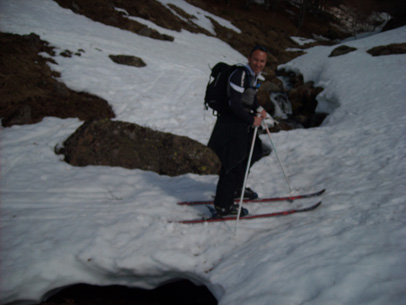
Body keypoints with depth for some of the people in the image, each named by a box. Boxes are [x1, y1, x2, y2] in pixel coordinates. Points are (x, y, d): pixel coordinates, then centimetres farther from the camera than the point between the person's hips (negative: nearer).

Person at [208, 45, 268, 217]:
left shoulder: (253, 75, 10)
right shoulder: (239, 75, -20)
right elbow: (235, 104, -25)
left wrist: (259, 109, 4)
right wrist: (252, 120, -17)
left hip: (244, 122, 10)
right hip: (232, 124, -10)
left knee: (252, 153, 23)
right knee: (233, 161, -7)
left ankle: (236, 188, 42)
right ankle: (223, 206, 3)